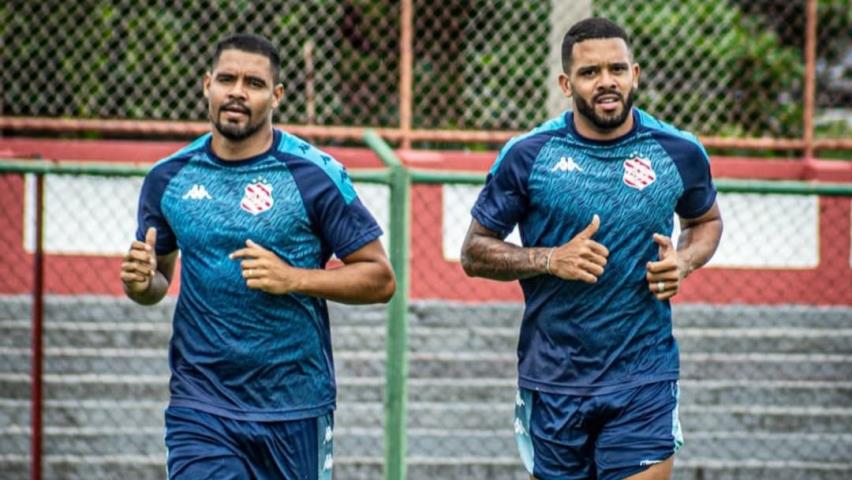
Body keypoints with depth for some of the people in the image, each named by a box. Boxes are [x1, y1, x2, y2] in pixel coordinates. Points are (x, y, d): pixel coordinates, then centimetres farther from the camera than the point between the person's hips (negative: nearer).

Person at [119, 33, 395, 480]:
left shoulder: (315, 175, -6)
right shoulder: (168, 178, 3)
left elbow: (380, 278, -4)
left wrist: (293, 278, -18)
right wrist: (142, 282, -7)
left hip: (294, 409, -1)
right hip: (199, 408, 1)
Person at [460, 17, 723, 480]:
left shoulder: (680, 153, 0)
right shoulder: (527, 155, -5)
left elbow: (706, 221, 19)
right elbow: (474, 252, 1)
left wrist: (684, 261, -3)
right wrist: (550, 260, -16)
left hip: (643, 384, 0)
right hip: (552, 384, 0)